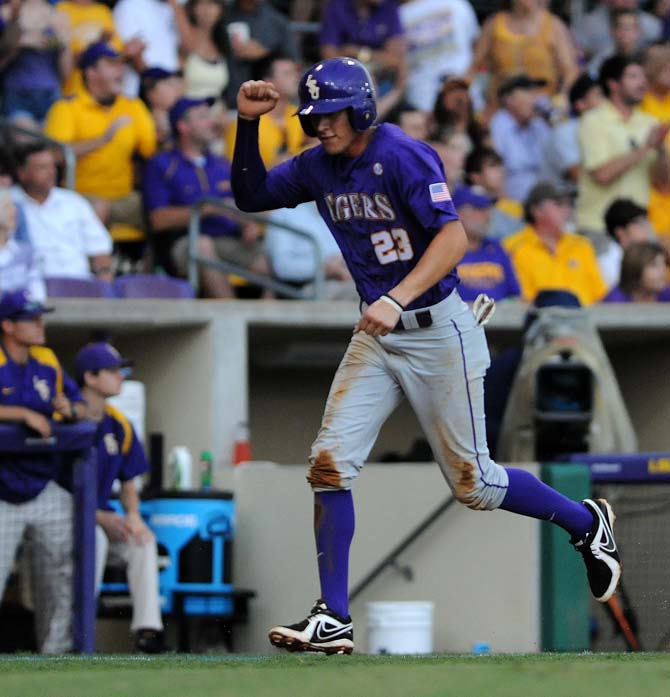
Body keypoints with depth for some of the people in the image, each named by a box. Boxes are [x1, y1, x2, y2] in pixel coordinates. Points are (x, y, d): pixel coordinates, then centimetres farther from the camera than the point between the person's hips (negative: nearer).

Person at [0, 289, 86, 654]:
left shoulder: (48, 362, 9)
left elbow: (81, 408, 12)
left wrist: (70, 409, -11)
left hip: (47, 487, 6)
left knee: (61, 572, 6)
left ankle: (56, 648, 15)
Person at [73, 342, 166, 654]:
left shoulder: (119, 426, 9)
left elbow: (128, 483, 16)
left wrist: (132, 516, -6)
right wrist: (99, 518, -21)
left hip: (104, 515, 6)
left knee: (143, 539, -21)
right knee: (95, 539, -35)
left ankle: (147, 626, -26)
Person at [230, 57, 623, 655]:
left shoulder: (403, 157, -18)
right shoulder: (318, 168, 4)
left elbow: (454, 239, -25)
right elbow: (250, 196, 12)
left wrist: (396, 300, -36)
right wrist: (247, 125, -3)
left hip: (439, 332, -7)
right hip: (377, 336, 7)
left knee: (471, 483, 2)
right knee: (330, 464, -8)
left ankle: (587, 523, 27)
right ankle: (333, 621, -5)